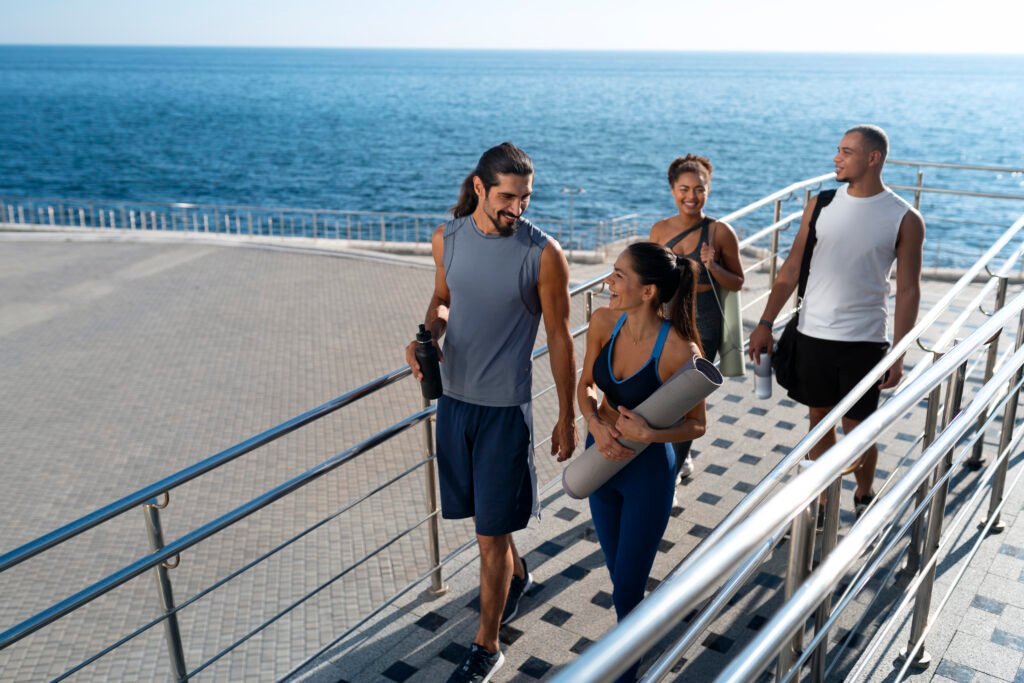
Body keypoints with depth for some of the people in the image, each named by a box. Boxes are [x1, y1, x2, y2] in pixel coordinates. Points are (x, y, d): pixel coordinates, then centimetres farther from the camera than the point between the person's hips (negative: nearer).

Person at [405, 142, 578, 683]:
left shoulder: (543, 254, -15)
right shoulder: (448, 238, -2)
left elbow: (559, 338, -8)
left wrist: (567, 417, -3)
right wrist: (428, 333, -9)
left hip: (505, 407, -5)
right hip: (454, 398, 5)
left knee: (491, 533, 3)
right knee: (485, 513, 22)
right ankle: (517, 574, 52)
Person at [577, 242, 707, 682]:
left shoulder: (678, 351, -27)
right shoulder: (604, 322, -13)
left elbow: (697, 425, -13)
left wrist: (648, 433, -28)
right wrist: (596, 425, -17)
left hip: (647, 470, -5)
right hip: (601, 459, 5)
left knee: (627, 588, 7)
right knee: (619, 574, 24)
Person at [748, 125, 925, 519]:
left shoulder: (904, 220, -7)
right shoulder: (821, 204, 1)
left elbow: (908, 290, -5)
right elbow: (792, 269, 4)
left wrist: (898, 354, -10)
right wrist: (765, 323, 1)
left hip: (864, 340, -3)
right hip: (811, 334, 3)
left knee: (857, 428, 7)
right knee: (819, 419, 13)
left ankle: (864, 496, 33)